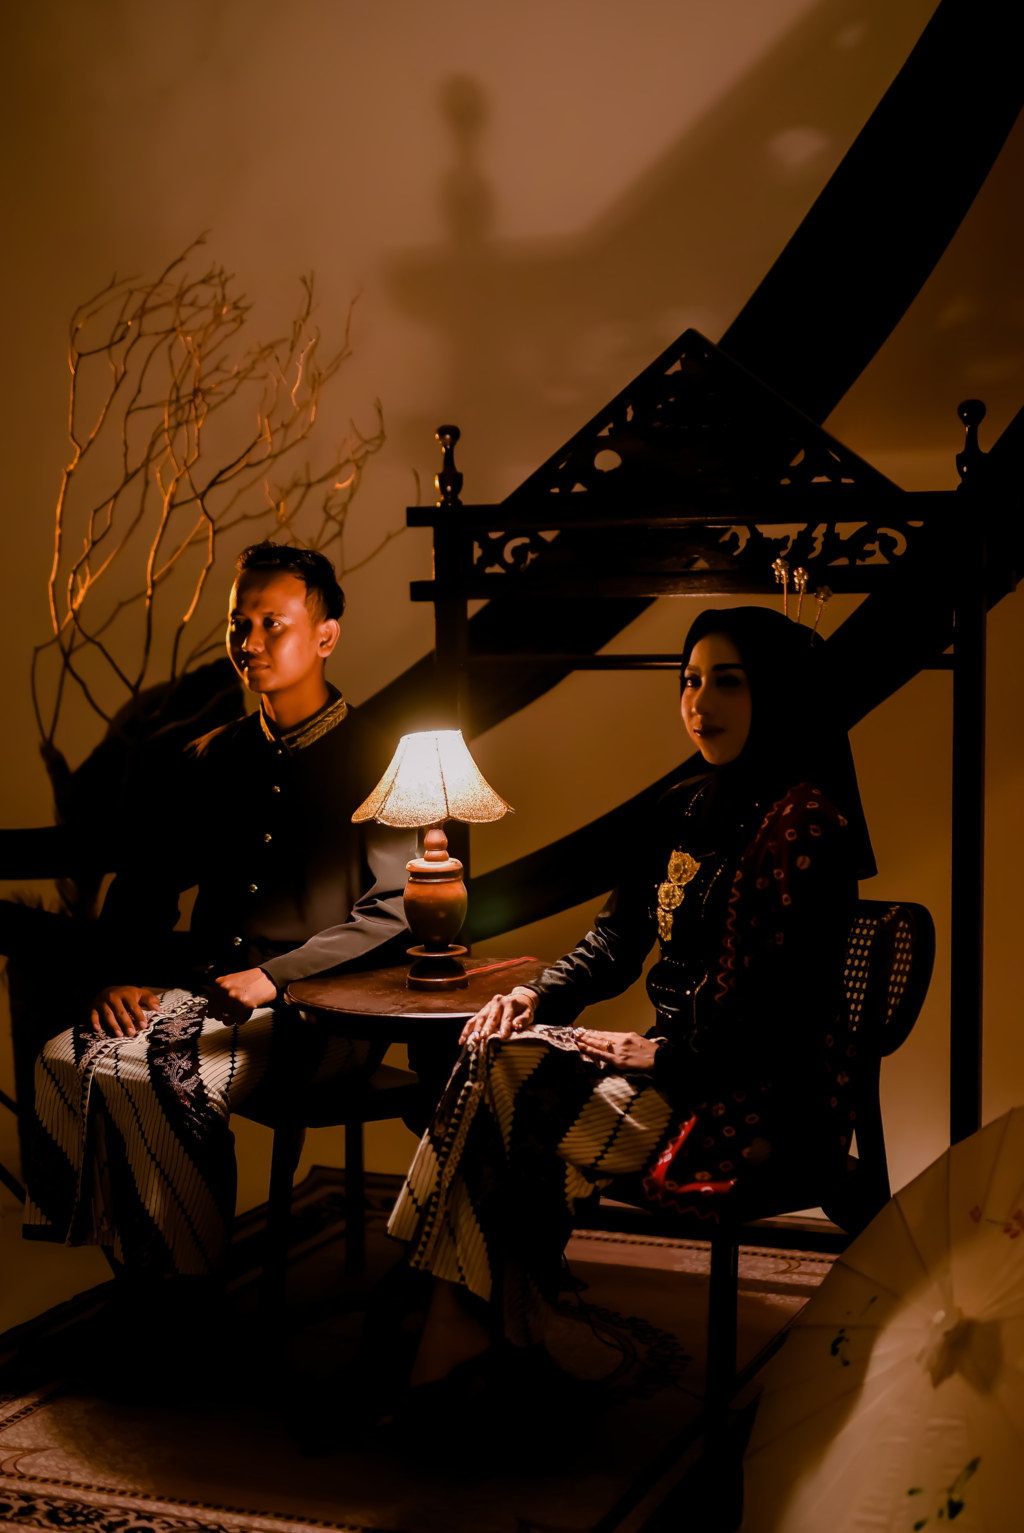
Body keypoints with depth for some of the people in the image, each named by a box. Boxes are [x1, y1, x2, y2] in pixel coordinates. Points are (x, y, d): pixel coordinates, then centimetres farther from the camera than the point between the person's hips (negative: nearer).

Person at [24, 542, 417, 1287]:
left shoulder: (374, 763, 0)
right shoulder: (210, 761, 18)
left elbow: (391, 914, -6)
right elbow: (144, 885, 22)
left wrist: (276, 976, -15)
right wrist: (121, 971, 3)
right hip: (204, 983, 6)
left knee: (178, 1078, -31)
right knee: (68, 1058, -21)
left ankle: (187, 1269, -14)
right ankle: (113, 1253, -12)